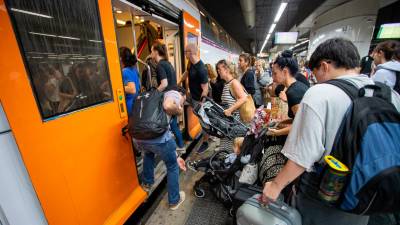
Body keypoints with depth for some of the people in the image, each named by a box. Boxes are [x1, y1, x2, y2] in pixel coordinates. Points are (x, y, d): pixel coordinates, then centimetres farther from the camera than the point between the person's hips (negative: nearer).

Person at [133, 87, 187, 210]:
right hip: (156, 135, -7)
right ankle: (174, 201, 38)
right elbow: (168, 106, -17)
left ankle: (147, 183, 57)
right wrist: (178, 110, 9)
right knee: (172, 167, 20)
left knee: (148, 154, 42)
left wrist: (176, 156, 38)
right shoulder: (175, 93, 12)